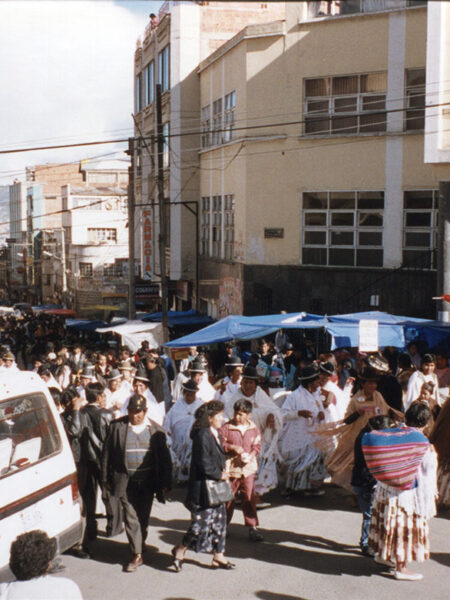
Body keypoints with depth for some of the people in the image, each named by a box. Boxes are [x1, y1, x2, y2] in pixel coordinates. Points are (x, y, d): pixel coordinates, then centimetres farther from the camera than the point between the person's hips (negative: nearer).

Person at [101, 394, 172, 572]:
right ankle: (137, 555, -1)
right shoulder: (117, 426, 0)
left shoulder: (155, 429, 2)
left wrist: (165, 483, 2)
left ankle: (139, 547, 28)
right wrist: (106, 478, 3)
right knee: (131, 517, -5)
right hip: (125, 481, -1)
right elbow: (107, 453, 4)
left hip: (147, 481, 1)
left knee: (143, 517, 10)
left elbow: (164, 457, 5)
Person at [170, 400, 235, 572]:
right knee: (202, 521, -4)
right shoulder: (202, 435, -19)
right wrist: (220, 475, -11)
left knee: (219, 521, 13)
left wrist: (221, 472, 3)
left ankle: (218, 556, 22)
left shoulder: (214, 434, 10)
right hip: (203, 488, -10)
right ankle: (180, 550, 14)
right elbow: (204, 464, -22)